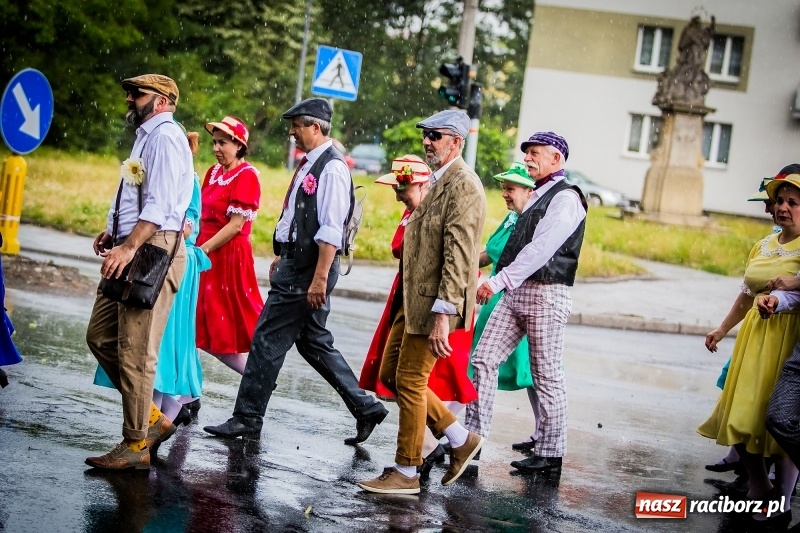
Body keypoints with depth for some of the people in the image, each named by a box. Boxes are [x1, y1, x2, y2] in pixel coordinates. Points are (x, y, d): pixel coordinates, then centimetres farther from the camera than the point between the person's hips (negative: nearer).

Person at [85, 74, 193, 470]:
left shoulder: (165, 137, -11)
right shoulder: (146, 136, 21)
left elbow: (159, 205, -21)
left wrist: (128, 247, -27)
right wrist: (113, 232, 15)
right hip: (132, 251, 11)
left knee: (135, 351, -8)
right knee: (101, 336, 12)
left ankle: (135, 446, -1)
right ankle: (150, 418, 18)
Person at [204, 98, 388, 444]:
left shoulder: (332, 169, -17)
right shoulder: (309, 164, 14)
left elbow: (330, 232, -22)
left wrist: (319, 279, -25)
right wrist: (281, 257, 24)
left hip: (308, 271, -10)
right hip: (295, 266, 10)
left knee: (268, 340, -4)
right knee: (313, 342, 15)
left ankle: (247, 418, 6)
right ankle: (365, 408, 20)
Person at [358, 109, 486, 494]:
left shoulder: (463, 185, -16)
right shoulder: (439, 181, 16)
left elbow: (458, 256, -23)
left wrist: (442, 314, -27)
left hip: (434, 303, -10)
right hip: (415, 299, 10)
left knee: (410, 381, -3)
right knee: (390, 374, 13)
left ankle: (405, 473, 9)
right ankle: (460, 439, 21)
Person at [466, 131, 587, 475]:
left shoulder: (565, 199, -11)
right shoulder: (538, 196, 19)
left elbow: (540, 249, -23)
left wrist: (498, 281, -28)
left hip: (546, 295, -9)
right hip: (516, 293, 9)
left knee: (547, 376, -1)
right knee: (484, 359, 2)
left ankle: (550, 453, 7)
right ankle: (473, 436, 5)